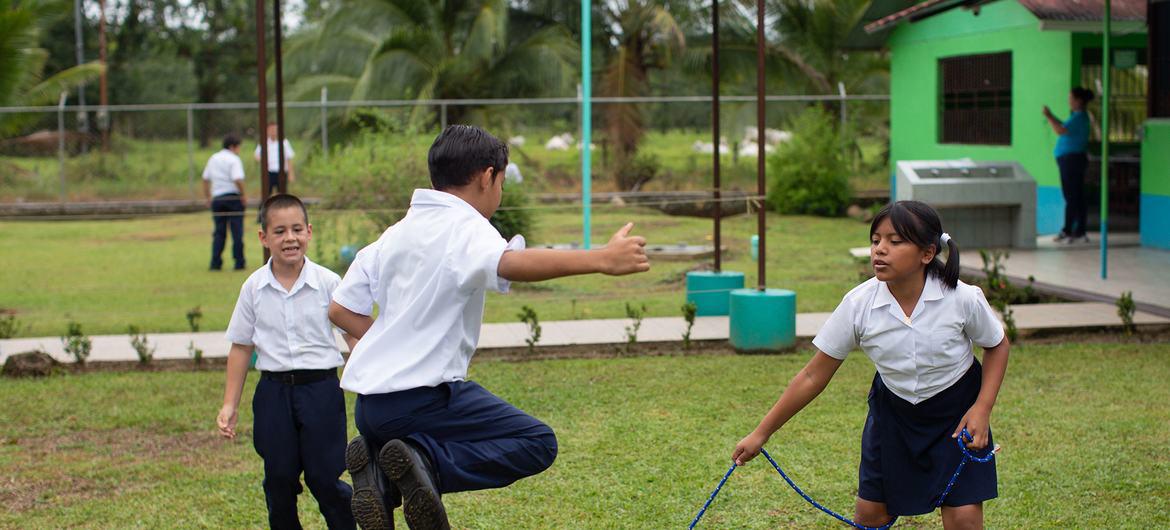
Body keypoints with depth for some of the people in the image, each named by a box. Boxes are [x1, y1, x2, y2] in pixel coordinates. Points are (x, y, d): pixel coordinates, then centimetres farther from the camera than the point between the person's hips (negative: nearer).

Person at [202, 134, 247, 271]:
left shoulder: (213, 159, 13)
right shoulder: (233, 160, -8)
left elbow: (205, 179, 16)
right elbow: (238, 180, -20)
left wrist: (207, 197, 22)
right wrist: (243, 195, -10)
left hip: (217, 198, 5)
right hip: (233, 197, -5)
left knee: (219, 232, 9)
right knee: (237, 231, 1)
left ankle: (215, 263, 3)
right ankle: (239, 262, 2)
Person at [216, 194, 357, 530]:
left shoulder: (328, 282, -5)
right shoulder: (253, 288, 1)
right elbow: (241, 347, 8)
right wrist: (229, 405, 6)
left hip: (321, 388, -2)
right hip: (274, 391, 3)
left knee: (324, 478, -2)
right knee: (279, 480, 9)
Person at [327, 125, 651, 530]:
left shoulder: (396, 233, 17)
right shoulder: (464, 226, -9)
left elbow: (340, 308, 18)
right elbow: (510, 264, -33)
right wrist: (601, 260, -40)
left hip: (369, 401, 8)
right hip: (422, 394, -8)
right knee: (537, 443, -7)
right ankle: (426, 461, -22)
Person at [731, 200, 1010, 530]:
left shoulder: (964, 299, -26)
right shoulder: (858, 304, -23)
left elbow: (997, 346, -4)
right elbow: (813, 376, -14)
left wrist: (982, 408, -17)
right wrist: (761, 434, -13)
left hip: (956, 412, -1)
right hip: (893, 411, 2)